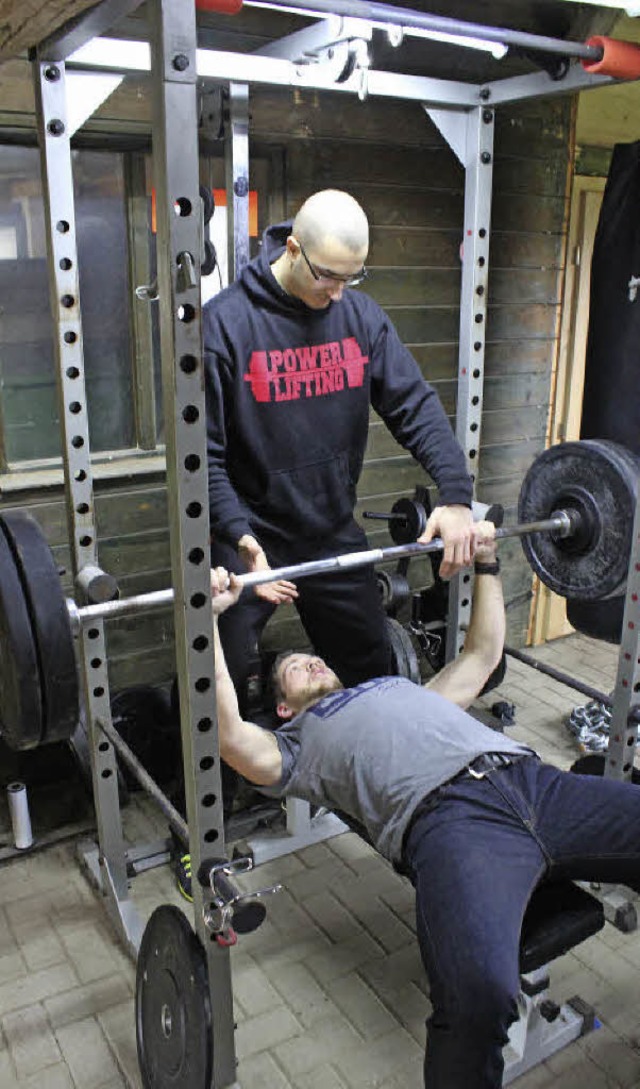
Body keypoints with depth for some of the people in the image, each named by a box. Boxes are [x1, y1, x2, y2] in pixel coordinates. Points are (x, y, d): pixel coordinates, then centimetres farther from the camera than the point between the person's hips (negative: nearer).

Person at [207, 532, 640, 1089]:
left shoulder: (402, 685, 40)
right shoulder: (297, 743, 24)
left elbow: (481, 655, 46)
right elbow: (229, 736, 4)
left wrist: (486, 564, 45)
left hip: (533, 777, 6)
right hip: (447, 813, -5)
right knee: (481, 992, -35)